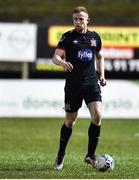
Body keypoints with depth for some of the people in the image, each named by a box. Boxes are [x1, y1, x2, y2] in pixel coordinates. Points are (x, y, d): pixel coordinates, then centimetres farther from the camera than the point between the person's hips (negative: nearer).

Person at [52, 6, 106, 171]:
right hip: (73, 84, -2)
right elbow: (55, 57, -9)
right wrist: (62, 62, -31)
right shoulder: (68, 37, -1)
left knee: (97, 115, -15)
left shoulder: (94, 37, 9)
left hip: (92, 83, 2)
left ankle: (91, 155, -3)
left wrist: (101, 75, 14)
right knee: (70, 120, 4)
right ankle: (60, 156, 22)